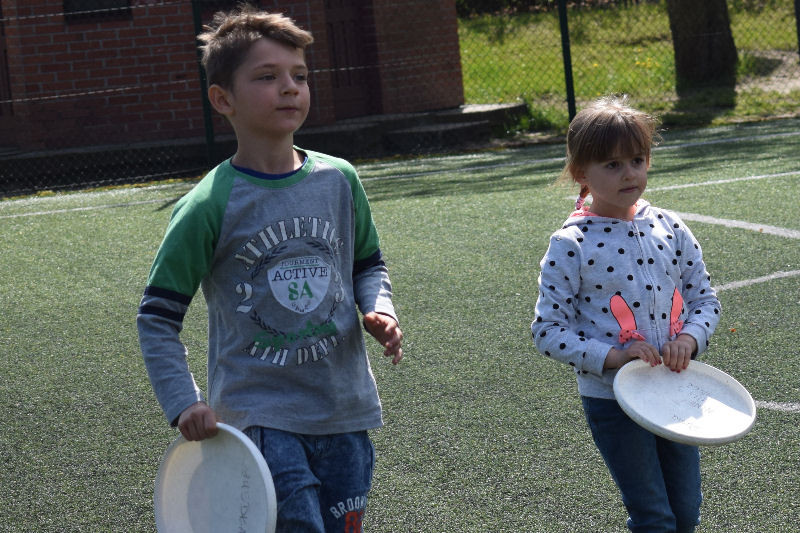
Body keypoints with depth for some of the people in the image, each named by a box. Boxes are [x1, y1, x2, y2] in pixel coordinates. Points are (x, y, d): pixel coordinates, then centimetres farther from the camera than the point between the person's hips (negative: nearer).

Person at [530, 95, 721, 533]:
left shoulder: (670, 229, 1)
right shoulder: (570, 245, -12)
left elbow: (705, 298, 9)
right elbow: (547, 331, -11)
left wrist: (689, 338, -12)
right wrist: (610, 356, -23)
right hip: (610, 396, -4)